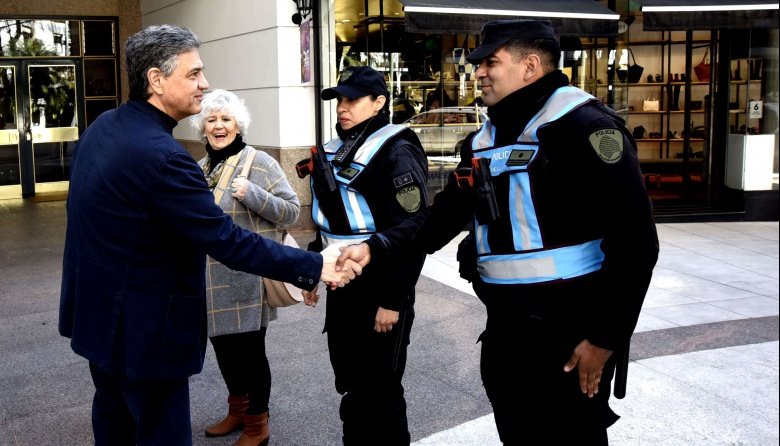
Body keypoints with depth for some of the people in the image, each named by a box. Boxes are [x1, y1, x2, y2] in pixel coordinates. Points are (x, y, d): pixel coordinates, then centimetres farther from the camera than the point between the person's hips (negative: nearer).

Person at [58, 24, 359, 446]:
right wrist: (314, 266, -22)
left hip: (96, 308, 10)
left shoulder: (101, 127, 2)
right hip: (141, 326, -10)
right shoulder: (160, 155, -28)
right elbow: (226, 240, -27)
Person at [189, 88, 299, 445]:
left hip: (246, 278, -6)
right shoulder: (200, 169, 11)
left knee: (249, 349, 3)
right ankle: (237, 410, 37)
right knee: (223, 345, 17)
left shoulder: (259, 162, -10)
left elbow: (291, 209, -14)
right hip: (211, 279, 7)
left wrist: (252, 194, -25)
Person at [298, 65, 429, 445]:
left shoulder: (396, 153, -15)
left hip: (378, 292, -8)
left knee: (379, 391, 4)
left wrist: (393, 300, -20)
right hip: (342, 287, 8)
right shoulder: (336, 152, 11)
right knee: (350, 383, 18)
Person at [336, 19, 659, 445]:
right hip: (505, 330, 8)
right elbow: (443, 216, 11)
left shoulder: (582, 126, -14)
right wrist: (374, 247, -4)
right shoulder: (483, 141, 13)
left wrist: (606, 338, -17)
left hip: (568, 336, -8)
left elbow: (634, 240, -18)